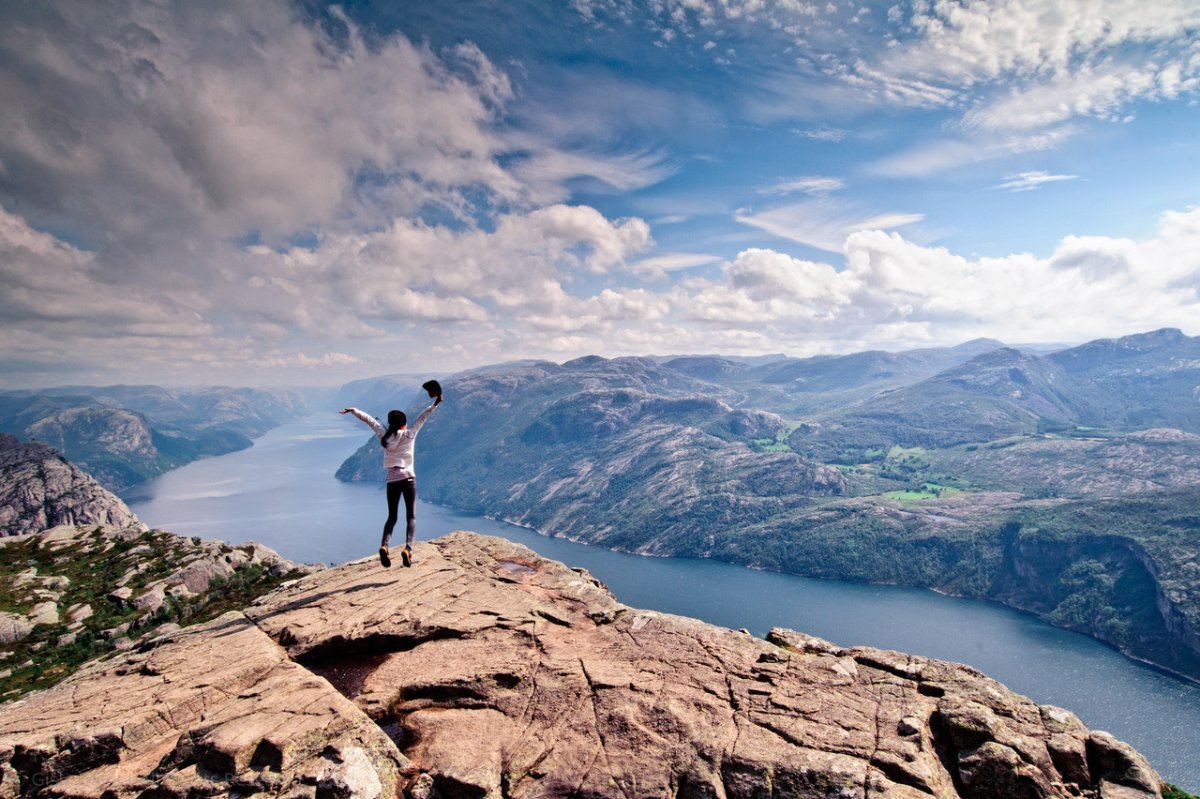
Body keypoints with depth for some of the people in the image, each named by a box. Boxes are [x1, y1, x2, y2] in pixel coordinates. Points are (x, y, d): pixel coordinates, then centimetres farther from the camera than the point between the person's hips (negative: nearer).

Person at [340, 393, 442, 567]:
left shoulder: (384, 436, 8)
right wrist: (434, 404, 11)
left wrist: (353, 410, 27)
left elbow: (370, 420, 16)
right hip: (408, 479, -3)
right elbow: (422, 418, 4)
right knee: (411, 516, 4)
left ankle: (384, 546, -10)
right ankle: (408, 548, -15)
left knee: (391, 517, 12)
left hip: (391, 481, 3)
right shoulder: (409, 435, 0)